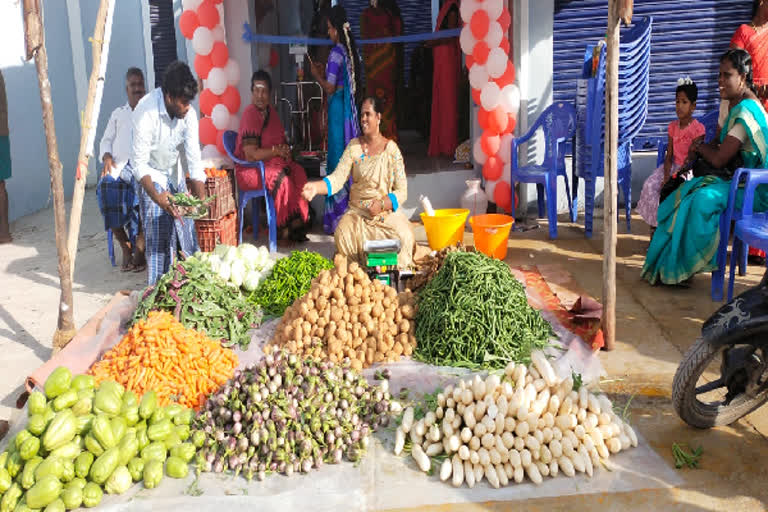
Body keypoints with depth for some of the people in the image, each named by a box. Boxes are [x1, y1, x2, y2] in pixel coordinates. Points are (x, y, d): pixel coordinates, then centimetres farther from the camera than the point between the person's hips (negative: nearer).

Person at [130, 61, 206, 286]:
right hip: (151, 176, -5)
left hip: (174, 173, 5)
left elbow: (194, 159, -15)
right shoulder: (147, 112, -30)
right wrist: (156, 197, -41)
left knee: (186, 226, 6)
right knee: (157, 231, -9)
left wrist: (202, 198, -26)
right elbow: (139, 163, -28)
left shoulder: (188, 113, -17)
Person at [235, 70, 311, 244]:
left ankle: (298, 222, -13)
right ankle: (284, 228, -17)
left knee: (299, 172, -17)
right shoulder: (250, 114, -16)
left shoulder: (270, 111, 9)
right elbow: (251, 155, -22)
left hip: (272, 161, 8)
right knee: (281, 179, -31)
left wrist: (284, 150, -2)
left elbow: (280, 139, 21)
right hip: (250, 169, -7)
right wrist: (277, 151, -15)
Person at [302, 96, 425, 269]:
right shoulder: (353, 146, 5)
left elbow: (402, 192, -2)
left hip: (387, 212, -1)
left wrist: (381, 205, -18)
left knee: (403, 236, -29)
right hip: (357, 212, 1)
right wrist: (316, 187, -25)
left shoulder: (391, 149, 0)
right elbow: (338, 178, -6)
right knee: (342, 234, -29)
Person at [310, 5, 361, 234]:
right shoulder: (352, 51, 11)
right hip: (350, 108, 8)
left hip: (338, 109, -8)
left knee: (338, 158, -3)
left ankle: (338, 217, 1)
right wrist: (325, 74, 17)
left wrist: (317, 75, -1)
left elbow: (330, 88, -16)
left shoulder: (336, 54, -15)